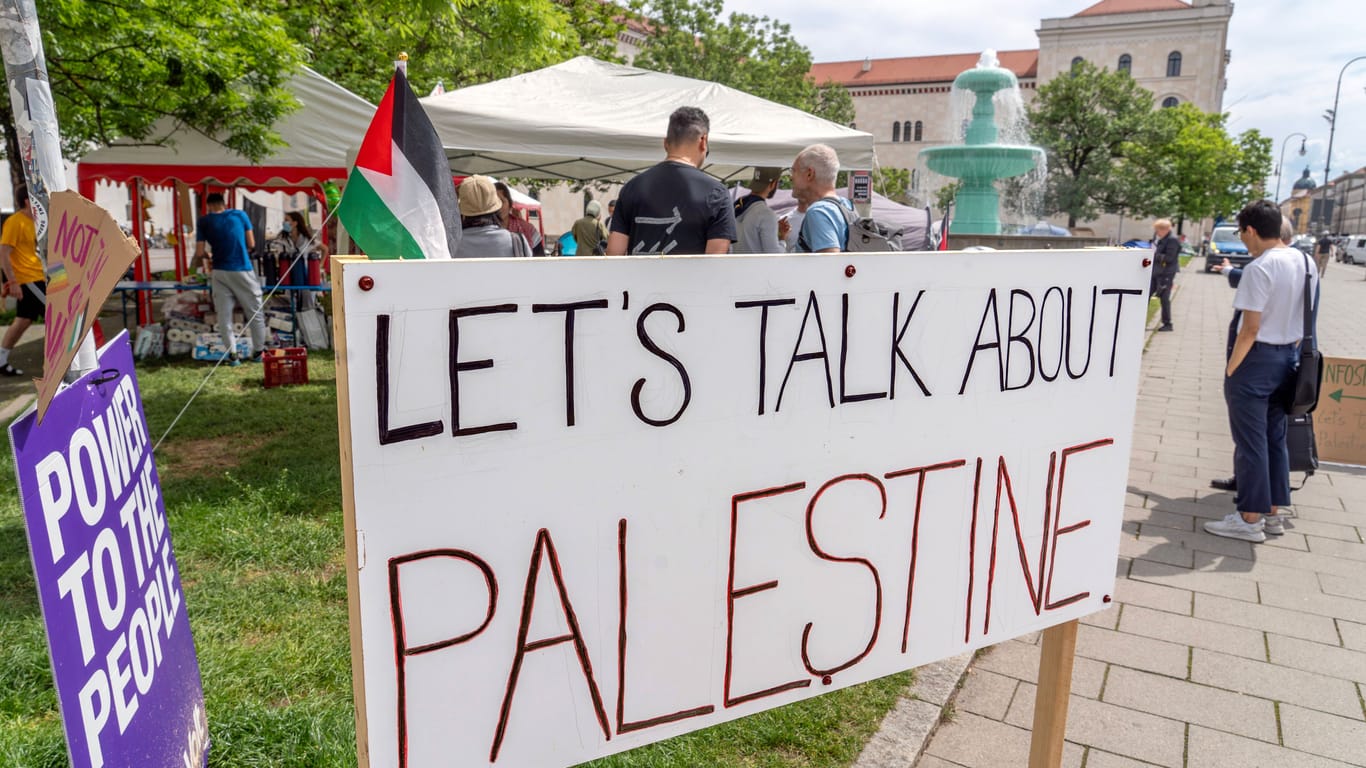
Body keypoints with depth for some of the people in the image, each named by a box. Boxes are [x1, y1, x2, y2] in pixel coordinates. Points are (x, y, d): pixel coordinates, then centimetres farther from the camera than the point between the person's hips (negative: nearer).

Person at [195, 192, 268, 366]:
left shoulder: (204, 221, 3)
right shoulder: (240, 214, 4)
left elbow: (199, 254, 0)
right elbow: (251, 244, 6)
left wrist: (202, 260, 21)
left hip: (220, 272, 1)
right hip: (242, 270, -1)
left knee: (224, 315, 7)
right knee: (254, 312, 10)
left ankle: (232, 354, 5)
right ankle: (258, 351, 16)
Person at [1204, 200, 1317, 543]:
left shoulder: (1259, 268, -18)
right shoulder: (1306, 263, 7)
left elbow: (1250, 328, -20)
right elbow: (1302, 318, 13)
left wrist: (1231, 369, -12)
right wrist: (1291, 350, 20)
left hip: (1256, 359, -8)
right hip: (1288, 358, 8)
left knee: (1250, 440, -1)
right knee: (1276, 437, 16)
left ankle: (1250, 519, 6)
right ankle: (1272, 512, 25)